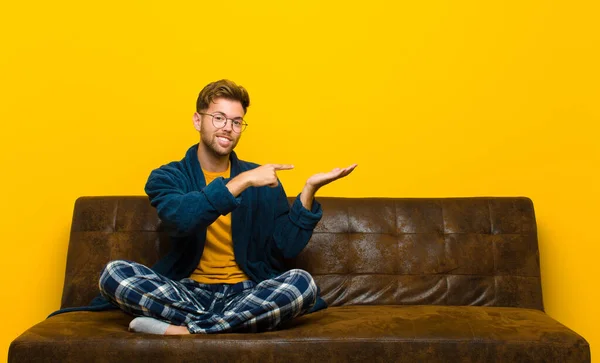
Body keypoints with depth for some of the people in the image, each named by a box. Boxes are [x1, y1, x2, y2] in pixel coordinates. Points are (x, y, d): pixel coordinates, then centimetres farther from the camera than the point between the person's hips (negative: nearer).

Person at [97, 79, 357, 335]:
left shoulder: (262, 180, 8)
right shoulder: (167, 177, 4)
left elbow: (286, 248, 0)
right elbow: (179, 219, -20)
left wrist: (309, 189, -10)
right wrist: (242, 182, -23)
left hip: (246, 292, 1)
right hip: (188, 292, 0)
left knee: (302, 282, -28)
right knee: (114, 273, -24)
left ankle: (182, 331, -24)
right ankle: (242, 323, -27)